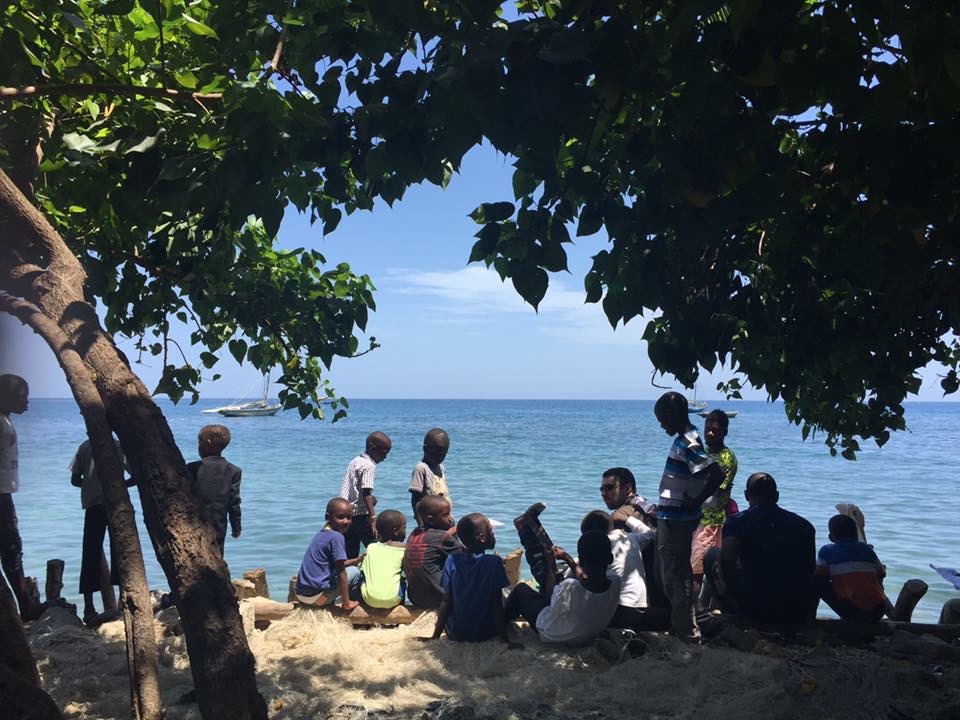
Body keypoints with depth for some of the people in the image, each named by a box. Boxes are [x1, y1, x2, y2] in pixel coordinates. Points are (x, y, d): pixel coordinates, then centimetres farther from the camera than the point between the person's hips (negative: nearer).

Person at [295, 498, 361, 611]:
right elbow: (340, 571, -16)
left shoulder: (321, 534, 10)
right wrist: (346, 603, -11)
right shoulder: (336, 537, -16)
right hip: (316, 597, -8)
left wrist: (355, 561, 17)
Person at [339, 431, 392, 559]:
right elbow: (366, 493, -21)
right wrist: (373, 517, -26)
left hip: (346, 514, 9)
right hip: (360, 514, -9)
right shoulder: (369, 466, -12)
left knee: (350, 555, 11)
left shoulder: (355, 461, 15)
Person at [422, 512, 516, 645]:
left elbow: (447, 601, -7)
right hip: (485, 633, -2)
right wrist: (506, 639, -11)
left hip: (456, 633, 3)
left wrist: (435, 636, 0)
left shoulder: (452, 560, -9)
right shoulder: (494, 562, -17)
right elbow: (496, 604, -16)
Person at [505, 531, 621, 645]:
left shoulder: (570, 587, -44)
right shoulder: (615, 581, -28)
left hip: (554, 636, -5)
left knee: (521, 588, 17)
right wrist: (566, 557, 8)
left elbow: (550, 600, -18)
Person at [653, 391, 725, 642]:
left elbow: (717, 474, -30)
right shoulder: (686, 439, 10)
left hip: (676, 520, -10)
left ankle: (686, 630, 10)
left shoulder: (686, 444, -20)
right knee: (677, 571, 20)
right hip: (671, 516, 10)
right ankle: (682, 622, 32)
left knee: (674, 574, 0)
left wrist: (697, 501, -21)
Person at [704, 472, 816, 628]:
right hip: (799, 615, 4)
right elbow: (811, 570, 16)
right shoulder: (804, 524, 10)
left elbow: (727, 559, -21)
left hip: (757, 611, -4)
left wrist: (729, 585, -2)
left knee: (712, 555, 14)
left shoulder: (739, 521, -4)